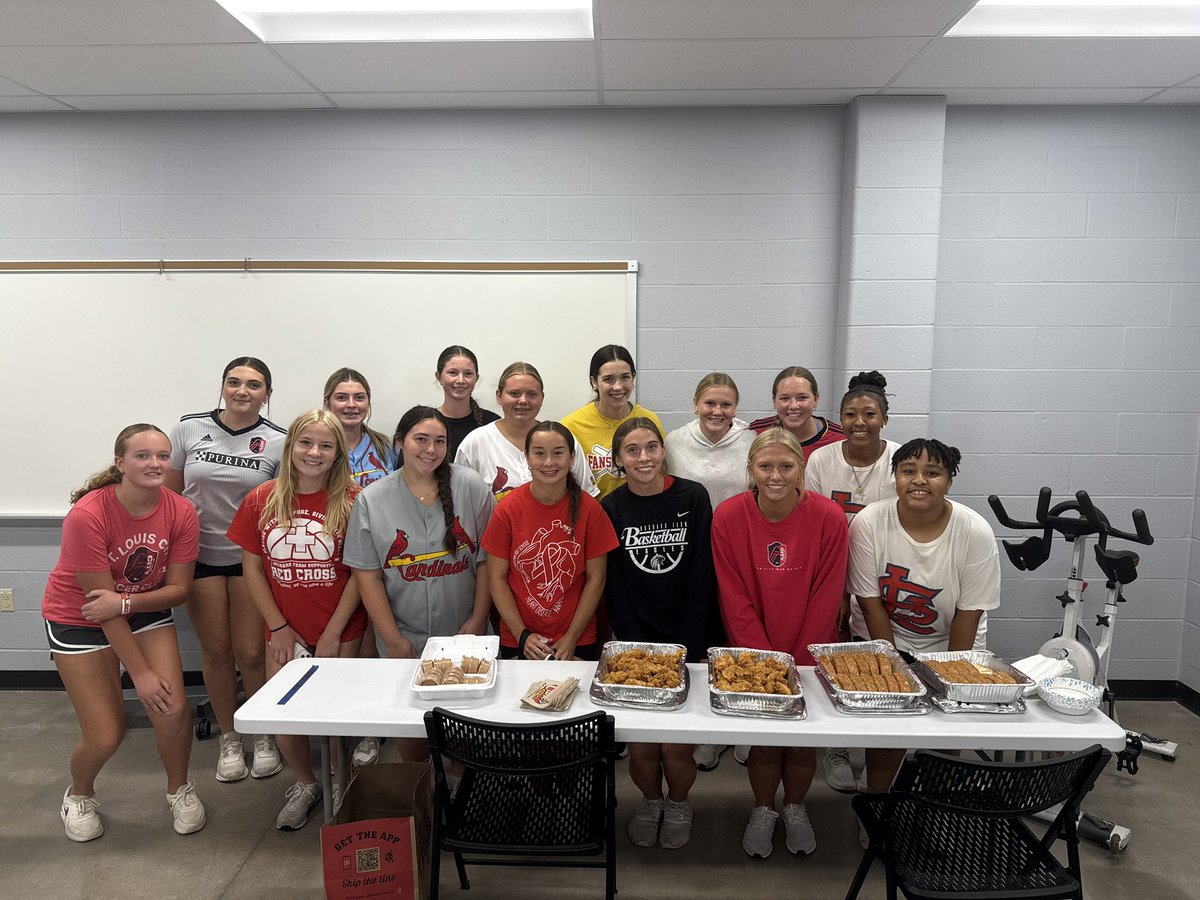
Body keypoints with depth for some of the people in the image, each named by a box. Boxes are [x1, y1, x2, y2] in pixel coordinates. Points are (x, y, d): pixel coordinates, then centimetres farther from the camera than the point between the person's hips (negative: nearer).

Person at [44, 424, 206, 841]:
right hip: (79, 619, -3)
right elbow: (102, 600, -23)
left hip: (147, 611, 3)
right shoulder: (87, 515, -27)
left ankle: (179, 788, 17)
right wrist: (140, 672, -21)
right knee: (105, 736, -6)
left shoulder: (181, 513, -17)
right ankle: (79, 795, 30)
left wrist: (124, 603, -30)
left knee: (173, 710, -13)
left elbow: (178, 588, -11)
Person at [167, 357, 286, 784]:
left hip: (251, 556, -1)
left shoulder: (277, 442, -5)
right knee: (216, 651, 9)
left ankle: (265, 737, 23)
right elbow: (170, 492, 6)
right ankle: (229, 738, 27)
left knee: (251, 652, 1)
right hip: (199, 555, 2)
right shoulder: (189, 429, -2)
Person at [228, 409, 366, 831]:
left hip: (339, 632, -2)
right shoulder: (261, 500, -2)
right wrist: (279, 627, -3)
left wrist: (333, 633, -10)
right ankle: (305, 784, 30)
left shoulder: (351, 501, -10)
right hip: (284, 631, 3)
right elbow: (252, 568, 1)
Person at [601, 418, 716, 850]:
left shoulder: (693, 498, -3)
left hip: (687, 642, 0)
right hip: (634, 645, 1)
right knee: (641, 747, 0)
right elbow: (614, 588, -3)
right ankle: (651, 801, 33)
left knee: (677, 747, -2)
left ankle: (678, 804, 31)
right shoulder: (610, 509, -1)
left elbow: (702, 577, -5)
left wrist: (688, 649, -10)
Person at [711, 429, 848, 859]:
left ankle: (795, 808, 38)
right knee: (763, 736, 5)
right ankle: (763, 809, 34)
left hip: (809, 654, 1)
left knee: (804, 736, 8)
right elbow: (735, 601, -11)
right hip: (752, 654, 0)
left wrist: (798, 662, -11)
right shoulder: (728, 517, -14)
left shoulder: (829, 517, -14)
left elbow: (826, 598, -10)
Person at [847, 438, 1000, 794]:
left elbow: (968, 614, -10)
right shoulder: (868, 523, -17)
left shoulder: (976, 532, -16)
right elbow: (871, 603, -12)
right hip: (885, 641, 0)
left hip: (951, 645, 1)